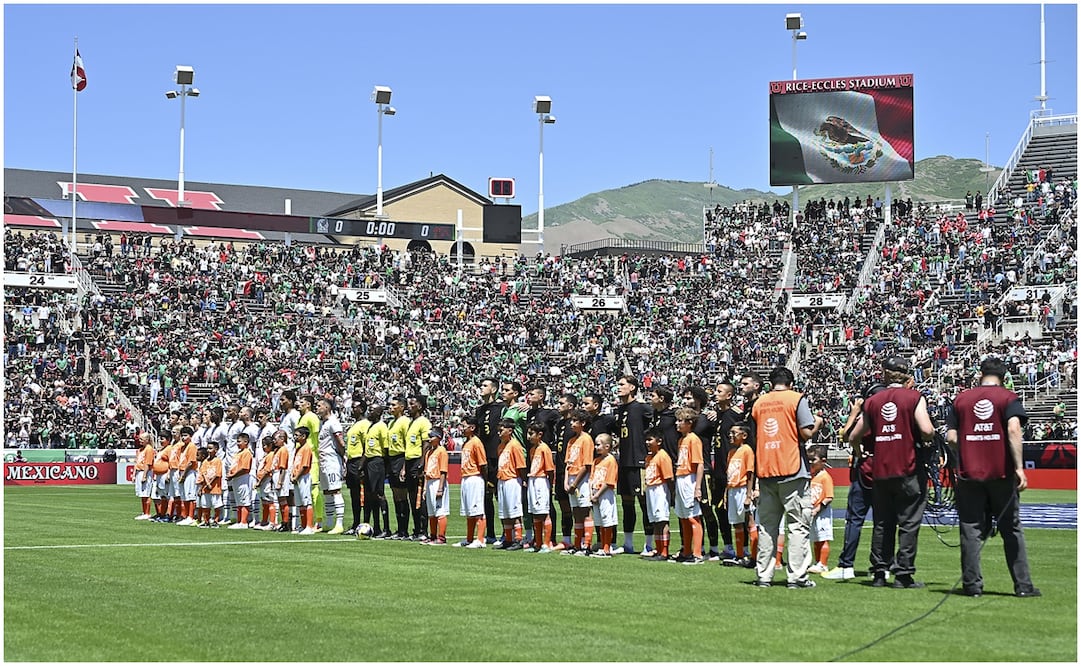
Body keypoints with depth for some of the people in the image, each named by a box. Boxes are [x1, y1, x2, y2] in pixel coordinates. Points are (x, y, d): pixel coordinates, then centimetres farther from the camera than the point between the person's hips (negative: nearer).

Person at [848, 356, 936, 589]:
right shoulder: (914, 397, -3)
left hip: (880, 471, 4)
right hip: (909, 469, -4)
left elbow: (853, 438, 11)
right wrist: (930, 438, 5)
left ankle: (878, 573, 11)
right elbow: (926, 430, -16)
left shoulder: (872, 401, 8)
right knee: (909, 523, 1)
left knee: (882, 524, 11)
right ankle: (903, 574, -3)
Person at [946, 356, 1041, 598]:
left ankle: (972, 584, 4)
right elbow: (1013, 429, -13)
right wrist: (1019, 467, -15)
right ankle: (1023, 585, 7)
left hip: (969, 472, 1)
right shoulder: (1008, 398, 2)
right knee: (1011, 529, 7)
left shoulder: (961, 399, 8)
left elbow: (951, 437, 4)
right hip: (1002, 473, -1)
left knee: (972, 530, 5)